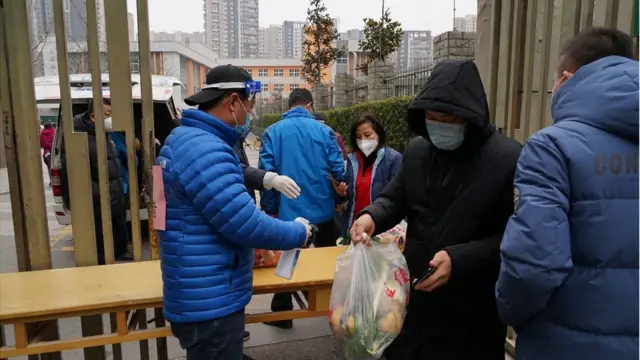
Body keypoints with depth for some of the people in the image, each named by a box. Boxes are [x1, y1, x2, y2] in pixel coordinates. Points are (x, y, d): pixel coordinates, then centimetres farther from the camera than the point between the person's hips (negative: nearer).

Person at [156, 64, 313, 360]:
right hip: (211, 303, -10)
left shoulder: (185, 138, 9)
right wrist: (299, 232, -10)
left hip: (203, 297, 10)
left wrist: (253, 247, 18)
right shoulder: (204, 148, -25)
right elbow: (244, 223, -27)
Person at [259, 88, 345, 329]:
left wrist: (270, 208, 1)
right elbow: (337, 170, -5)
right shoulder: (324, 130, -3)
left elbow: (266, 173, -8)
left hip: (287, 211, -1)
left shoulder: (273, 132, -3)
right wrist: (338, 200, 11)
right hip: (322, 209, 1)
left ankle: (282, 313, 25)